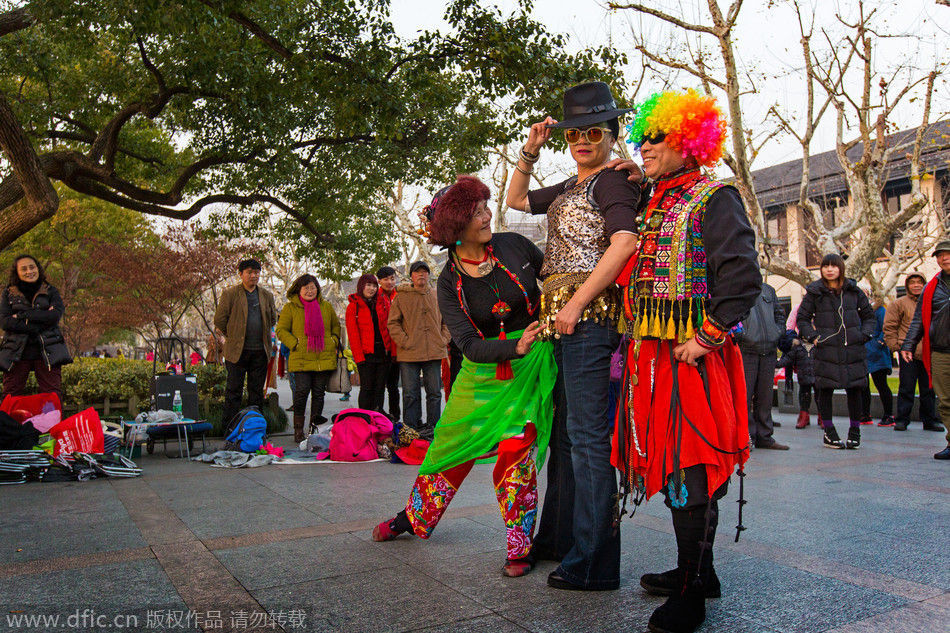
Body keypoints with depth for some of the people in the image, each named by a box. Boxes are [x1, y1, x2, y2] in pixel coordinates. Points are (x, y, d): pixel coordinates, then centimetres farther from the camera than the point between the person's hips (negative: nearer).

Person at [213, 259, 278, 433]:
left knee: (257, 390, 9)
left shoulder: (266, 295, 10)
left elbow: (273, 319, 20)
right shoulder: (229, 294, -1)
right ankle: (230, 428, 6)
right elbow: (219, 320, 1)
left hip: (260, 351, 3)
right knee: (234, 390, 0)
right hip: (237, 350, -3)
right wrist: (226, 341, 4)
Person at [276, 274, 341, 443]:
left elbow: (336, 325, 24)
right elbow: (281, 330, 4)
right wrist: (295, 344, -8)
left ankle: (315, 428, 17)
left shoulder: (326, 306, 12)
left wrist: (334, 341, 8)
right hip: (301, 359, -3)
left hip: (324, 358, 3)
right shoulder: (290, 307, 3)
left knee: (319, 393, 6)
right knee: (302, 391, -9)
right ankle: (298, 430, 4)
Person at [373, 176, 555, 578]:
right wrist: (515, 348, -32)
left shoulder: (514, 245, -7)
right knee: (452, 448, 10)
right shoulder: (449, 282, -7)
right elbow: (469, 345, -17)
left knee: (515, 454, -10)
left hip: (531, 368, -1)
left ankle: (520, 547, 8)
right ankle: (415, 517, 36)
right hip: (482, 374, 2)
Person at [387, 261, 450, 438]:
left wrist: (443, 340, 6)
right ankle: (412, 427, 9)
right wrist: (405, 341, -9)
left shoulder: (437, 297, 13)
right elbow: (393, 323, 1)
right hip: (409, 354, -3)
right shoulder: (401, 297, 3)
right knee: (410, 394, 0)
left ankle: (433, 426, 17)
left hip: (434, 352, 3)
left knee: (434, 392, 7)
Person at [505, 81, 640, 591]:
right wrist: (529, 151, 19)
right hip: (562, 317, 10)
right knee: (564, 430, 15)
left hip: (590, 314, -10)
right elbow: (516, 200, 33)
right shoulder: (569, 188, 21)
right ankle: (558, 538, 29)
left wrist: (577, 302, -22)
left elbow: (625, 241, -21)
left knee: (586, 434, -9)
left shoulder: (612, 181, -5)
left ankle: (594, 563, -1)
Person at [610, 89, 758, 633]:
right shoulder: (655, 206, 20)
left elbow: (744, 279, -15)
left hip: (691, 358, -8)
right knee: (669, 462, 14)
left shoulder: (714, 198, -5)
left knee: (689, 472, -4)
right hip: (649, 354, 9)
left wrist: (706, 338, -18)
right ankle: (696, 571, 29)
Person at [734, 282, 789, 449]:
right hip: (745, 352, -5)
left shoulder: (768, 290, 19)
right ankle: (746, 436, 1)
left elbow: (779, 314, 27)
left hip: (769, 352, 5)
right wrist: (740, 336, -15)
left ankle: (764, 437, 17)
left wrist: (778, 333, 11)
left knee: (765, 395, 9)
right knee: (744, 394, -7)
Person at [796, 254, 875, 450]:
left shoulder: (853, 290, 9)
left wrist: (864, 334, 3)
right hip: (826, 350, -2)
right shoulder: (814, 292, 4)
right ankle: (829, 432, 12)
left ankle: (855, 431, 19)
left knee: (854, 389, 4)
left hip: (853, 349, 2)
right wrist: (813, 336, -5)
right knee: (825, 389, 0)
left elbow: (868, 315, 18)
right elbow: (802, 318, 8)